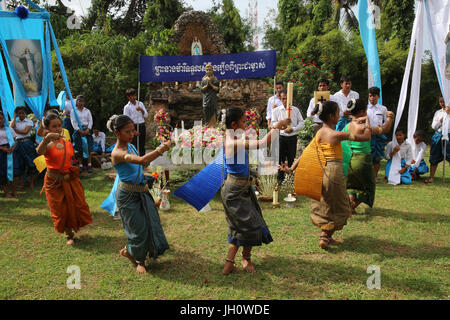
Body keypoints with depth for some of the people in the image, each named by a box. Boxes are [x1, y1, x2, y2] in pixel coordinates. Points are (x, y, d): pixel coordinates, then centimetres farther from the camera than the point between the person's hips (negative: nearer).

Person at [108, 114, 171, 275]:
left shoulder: (130, 146, 6)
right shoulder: (117, 153, -23)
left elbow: (142, 165, 13)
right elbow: (142, 160, -38)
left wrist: (157, 153, 1)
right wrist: (161, 149, -38)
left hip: (141, 191, 8)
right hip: (128, 194, -8)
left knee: (151, 223, 13)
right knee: (139, 227, 3)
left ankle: (129, 251, 35)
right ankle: (139, 260, 29)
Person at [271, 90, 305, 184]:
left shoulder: (296, 110, 5)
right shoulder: (276, 110, 4)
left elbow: (301, 123, 3)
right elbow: (273, 123, 0)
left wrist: (293, 129, -13)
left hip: (292, 137, 1)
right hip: (281, 137, 0)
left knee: (292, 159, 8)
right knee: (281, 158, 3)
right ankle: (280, 178, 14)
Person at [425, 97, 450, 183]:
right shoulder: (438, 112, 14)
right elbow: (433, 126, 11)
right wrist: (441, 120, -5)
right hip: (438, 136, 4)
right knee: (434, 158, 3)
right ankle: (431, 178, 7)